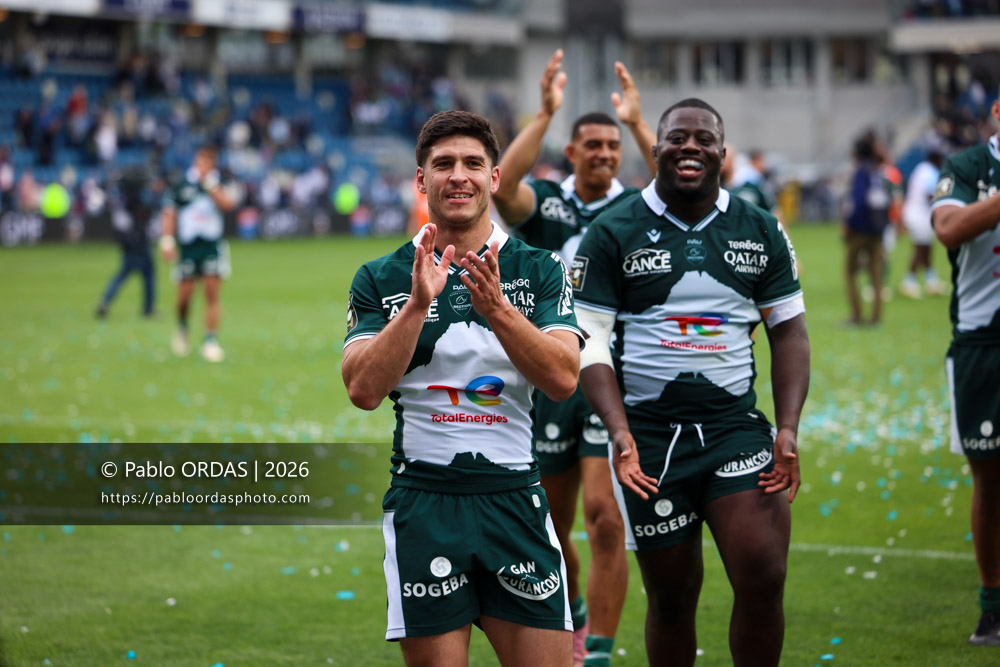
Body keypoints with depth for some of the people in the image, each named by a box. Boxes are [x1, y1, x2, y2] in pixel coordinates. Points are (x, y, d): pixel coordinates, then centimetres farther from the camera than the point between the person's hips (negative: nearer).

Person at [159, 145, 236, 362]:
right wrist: (167, 240, -3)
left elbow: (228, 204, -14)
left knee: (212, 293, -8)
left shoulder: (218, 184, 5)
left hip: (213, 246, 0)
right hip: (188, 247, 0)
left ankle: (211, 340, -4)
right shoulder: (181, 186, 4)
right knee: (185, 294, 0)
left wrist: (210, 184, -16)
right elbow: (170, 214, 5)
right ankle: (182, 328, 29)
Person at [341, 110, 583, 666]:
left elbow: (563, 379, -9)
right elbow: (364, 390, -8)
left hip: (516, 500, 0)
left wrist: (496, 307, -21)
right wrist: (418, 304, -18)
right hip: (423, 505, 0)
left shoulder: (540, 270, 5)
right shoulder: (381, 278, 4)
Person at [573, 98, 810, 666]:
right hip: (651, 434, -1)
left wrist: (788, 428, -3)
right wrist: (619, 429, -15)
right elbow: (589, 341, -2)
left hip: (737, 424, 1)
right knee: (672, 594, 5)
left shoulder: (761, 231, 8)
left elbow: (789, 331, 10)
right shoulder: (613, 234, 1)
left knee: (763, 576, -14)